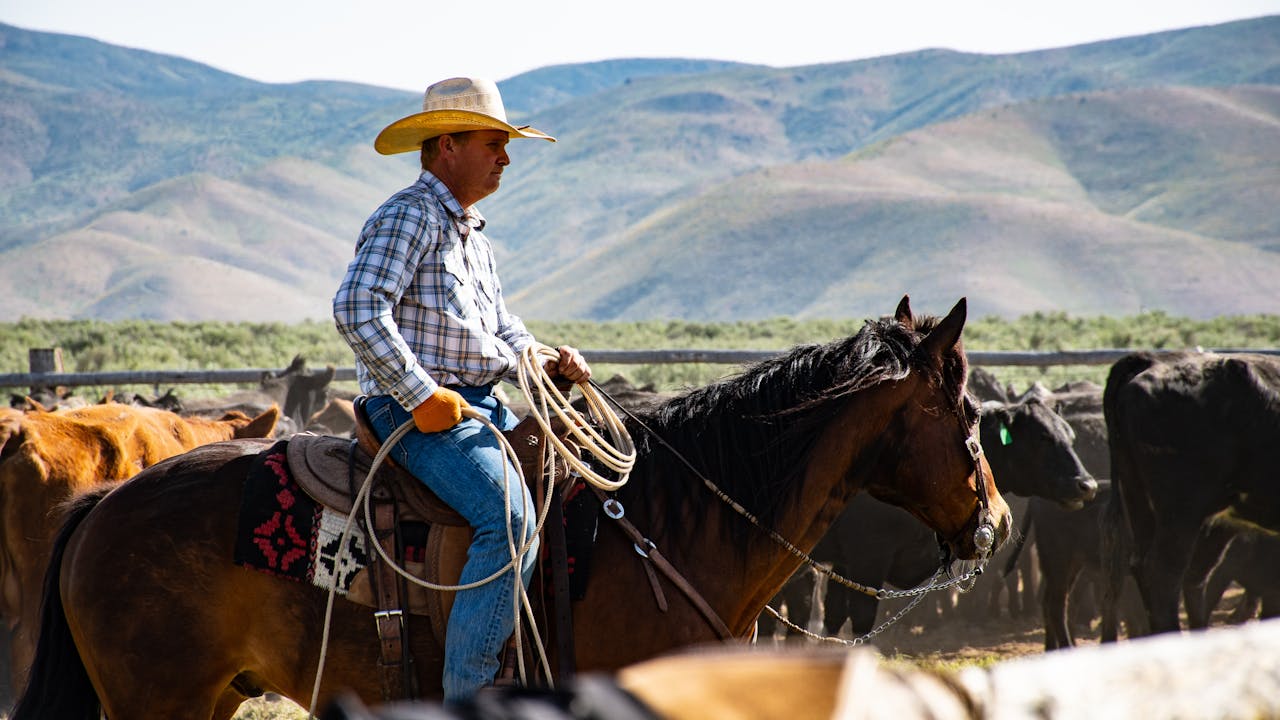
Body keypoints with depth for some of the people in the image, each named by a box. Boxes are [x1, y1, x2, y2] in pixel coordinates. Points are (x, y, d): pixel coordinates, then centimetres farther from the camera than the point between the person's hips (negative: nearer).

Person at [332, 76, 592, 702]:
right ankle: (467, 696, -27)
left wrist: (547, 363, 10)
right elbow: (358, 310, -21)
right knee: (511, 516, -28)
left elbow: (500, 326, 31)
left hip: (481, 406, 10)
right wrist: (422, 397, -22)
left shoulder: (474, 236, 22)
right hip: (417, 412, -10)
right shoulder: (409, 216, -9)